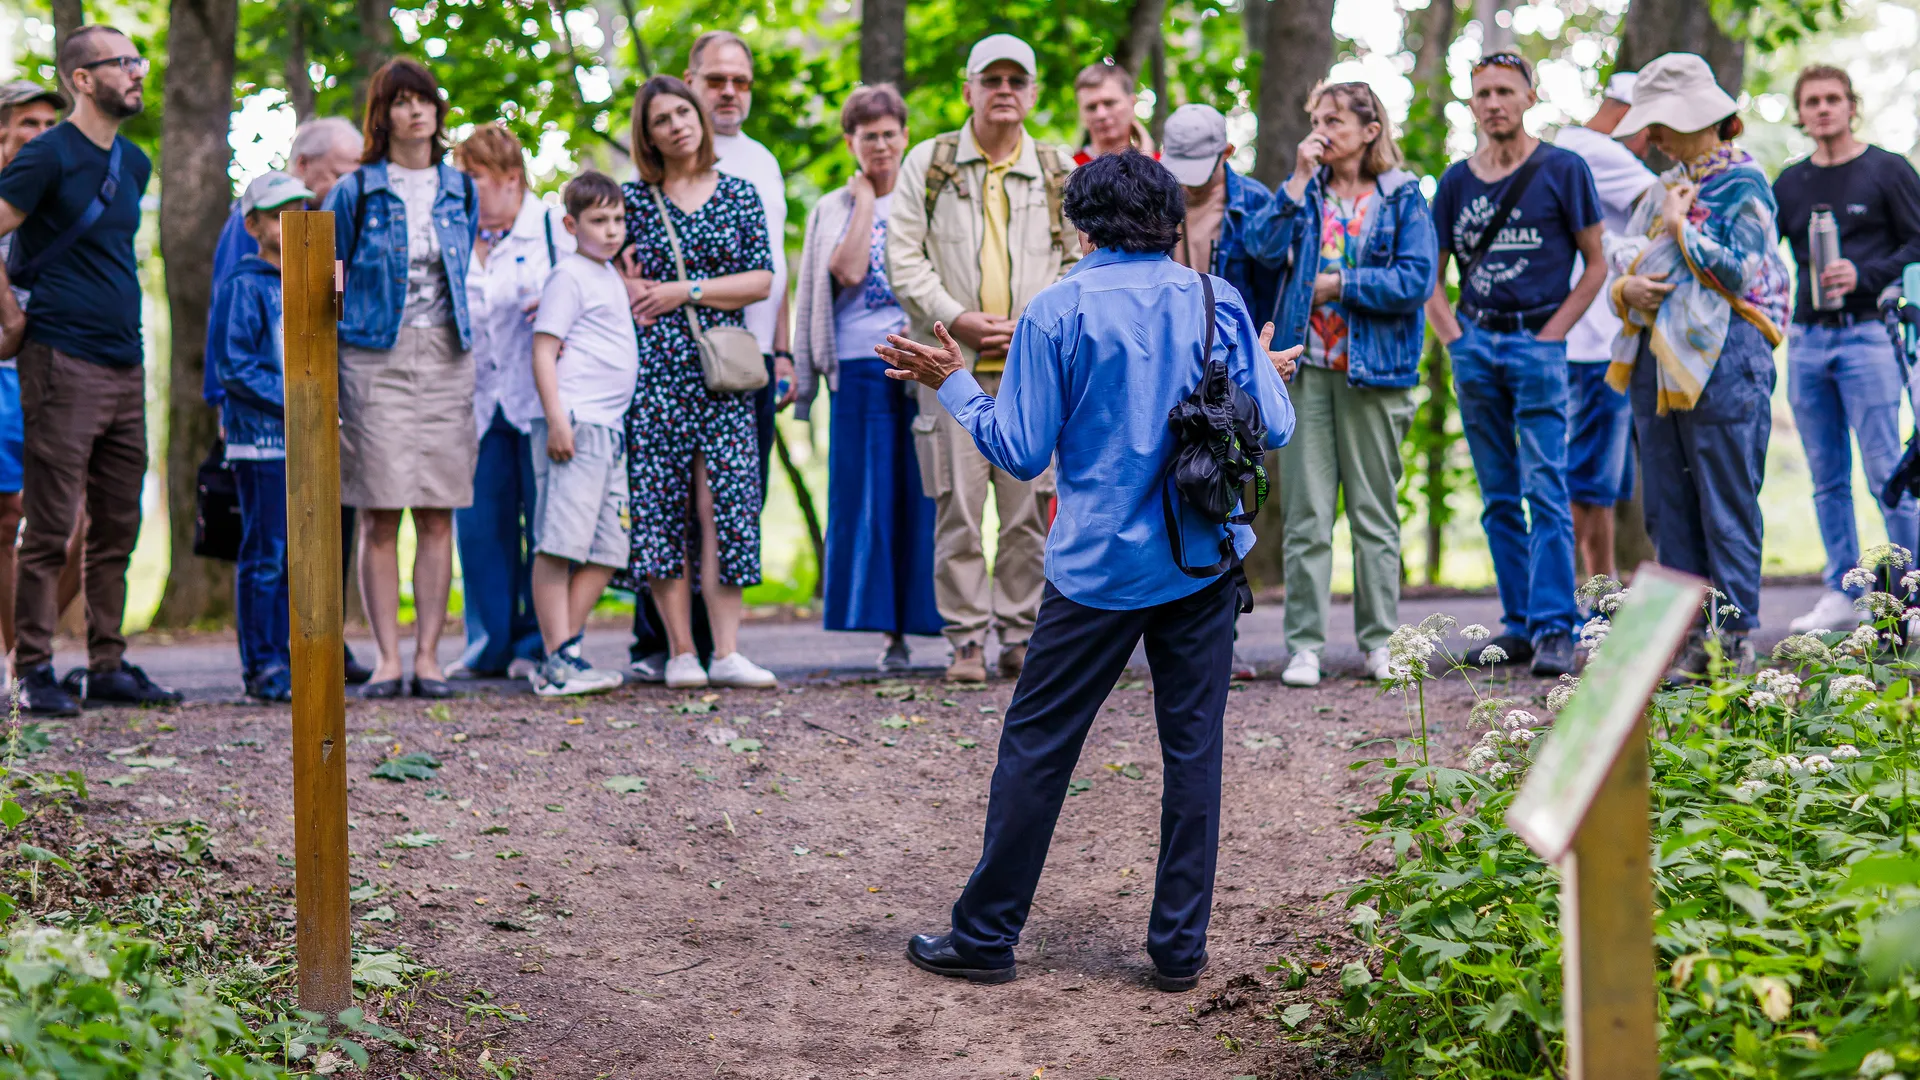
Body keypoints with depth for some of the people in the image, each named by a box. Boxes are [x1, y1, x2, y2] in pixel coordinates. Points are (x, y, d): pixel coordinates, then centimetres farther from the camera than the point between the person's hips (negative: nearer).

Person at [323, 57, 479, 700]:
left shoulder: (460, 190, 12)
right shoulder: (355, 192, 3)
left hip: (446, 359, 3)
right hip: (374, 359, -3)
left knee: (438, 516, -1)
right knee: (380, 516, -4)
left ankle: (427, 654, 2)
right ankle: (387, 657, -1)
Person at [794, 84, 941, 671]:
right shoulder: (831, 210, 11)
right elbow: (848, 272, -6)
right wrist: (866, 200, -2)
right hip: (860, 369, 1)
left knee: (930, 498, -2)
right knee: (870, 501, -1)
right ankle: (892, 632, 4)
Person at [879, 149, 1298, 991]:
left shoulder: (1057, 312, -5)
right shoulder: (1218, 303, 2)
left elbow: (1021, 451, -5)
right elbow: (1273, 429, 1)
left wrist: (952, 384, 8)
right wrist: (1265, 374, 22)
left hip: (1100, 565, -2)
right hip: (1203, 563, 2)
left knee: (1037, 747, 6)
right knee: (1193, 747, 8)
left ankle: (986, 936, 12)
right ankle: (1180, 945, 10)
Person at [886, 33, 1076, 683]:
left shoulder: (1058, 170, 11)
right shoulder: (928, 163, 7)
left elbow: (1080, 260, 11)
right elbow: (903, 258, 3)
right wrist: (957, 318, -9)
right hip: (952, 362, -1)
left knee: (1028, 505, 1)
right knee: (959, 504, -5)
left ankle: (1020, 634, 11)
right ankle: (966, 638, 2)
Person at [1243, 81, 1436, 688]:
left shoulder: (1401, 198, 2)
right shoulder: (1306, 190, 12)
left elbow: (1416, 280, -8)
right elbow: (1264, 246, -5)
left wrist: (1340, 285, -8)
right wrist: (1299, 180, -8)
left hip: (1374, 369, -2)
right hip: (1307, 365, 2)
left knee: (1374, 511, 5)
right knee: (1306, 513, -1)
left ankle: (1379, 640, 13)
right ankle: (1304, 645, 1)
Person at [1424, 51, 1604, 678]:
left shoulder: (1563, 171, 0)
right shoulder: (1458, 180, 10)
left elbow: (1596, 266, 2)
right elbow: (1430, 274, 17)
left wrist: (1551, 335, -6)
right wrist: (1454, 338, 3)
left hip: (1537, 342, -4)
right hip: (1475, 346, 4)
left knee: (1545, 491, -10)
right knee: (1499, 498, 8)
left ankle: (1554, 629, -11)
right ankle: (1518, 626, 13)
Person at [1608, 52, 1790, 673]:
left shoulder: (1743, 184, -3)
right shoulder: (1666, 186, 19)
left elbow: (1739, 269, -14)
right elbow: (1626, 256, 19)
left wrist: (1679, 226, -7)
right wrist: (1627, 287, -3)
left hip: (1722, 359, -8)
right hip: (1655, 358, 8)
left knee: (1727, 505, -4)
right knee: (1669, 505, 7)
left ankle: (1734, 636, 0)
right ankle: (1688, 633, 11)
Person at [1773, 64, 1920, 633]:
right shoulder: (1789, 183, 15)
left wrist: (1865, 276, -14)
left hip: (1867, 336, -5)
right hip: (1806, 340, 5)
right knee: (1827, 479, 7)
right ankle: (1842, 593, 13)